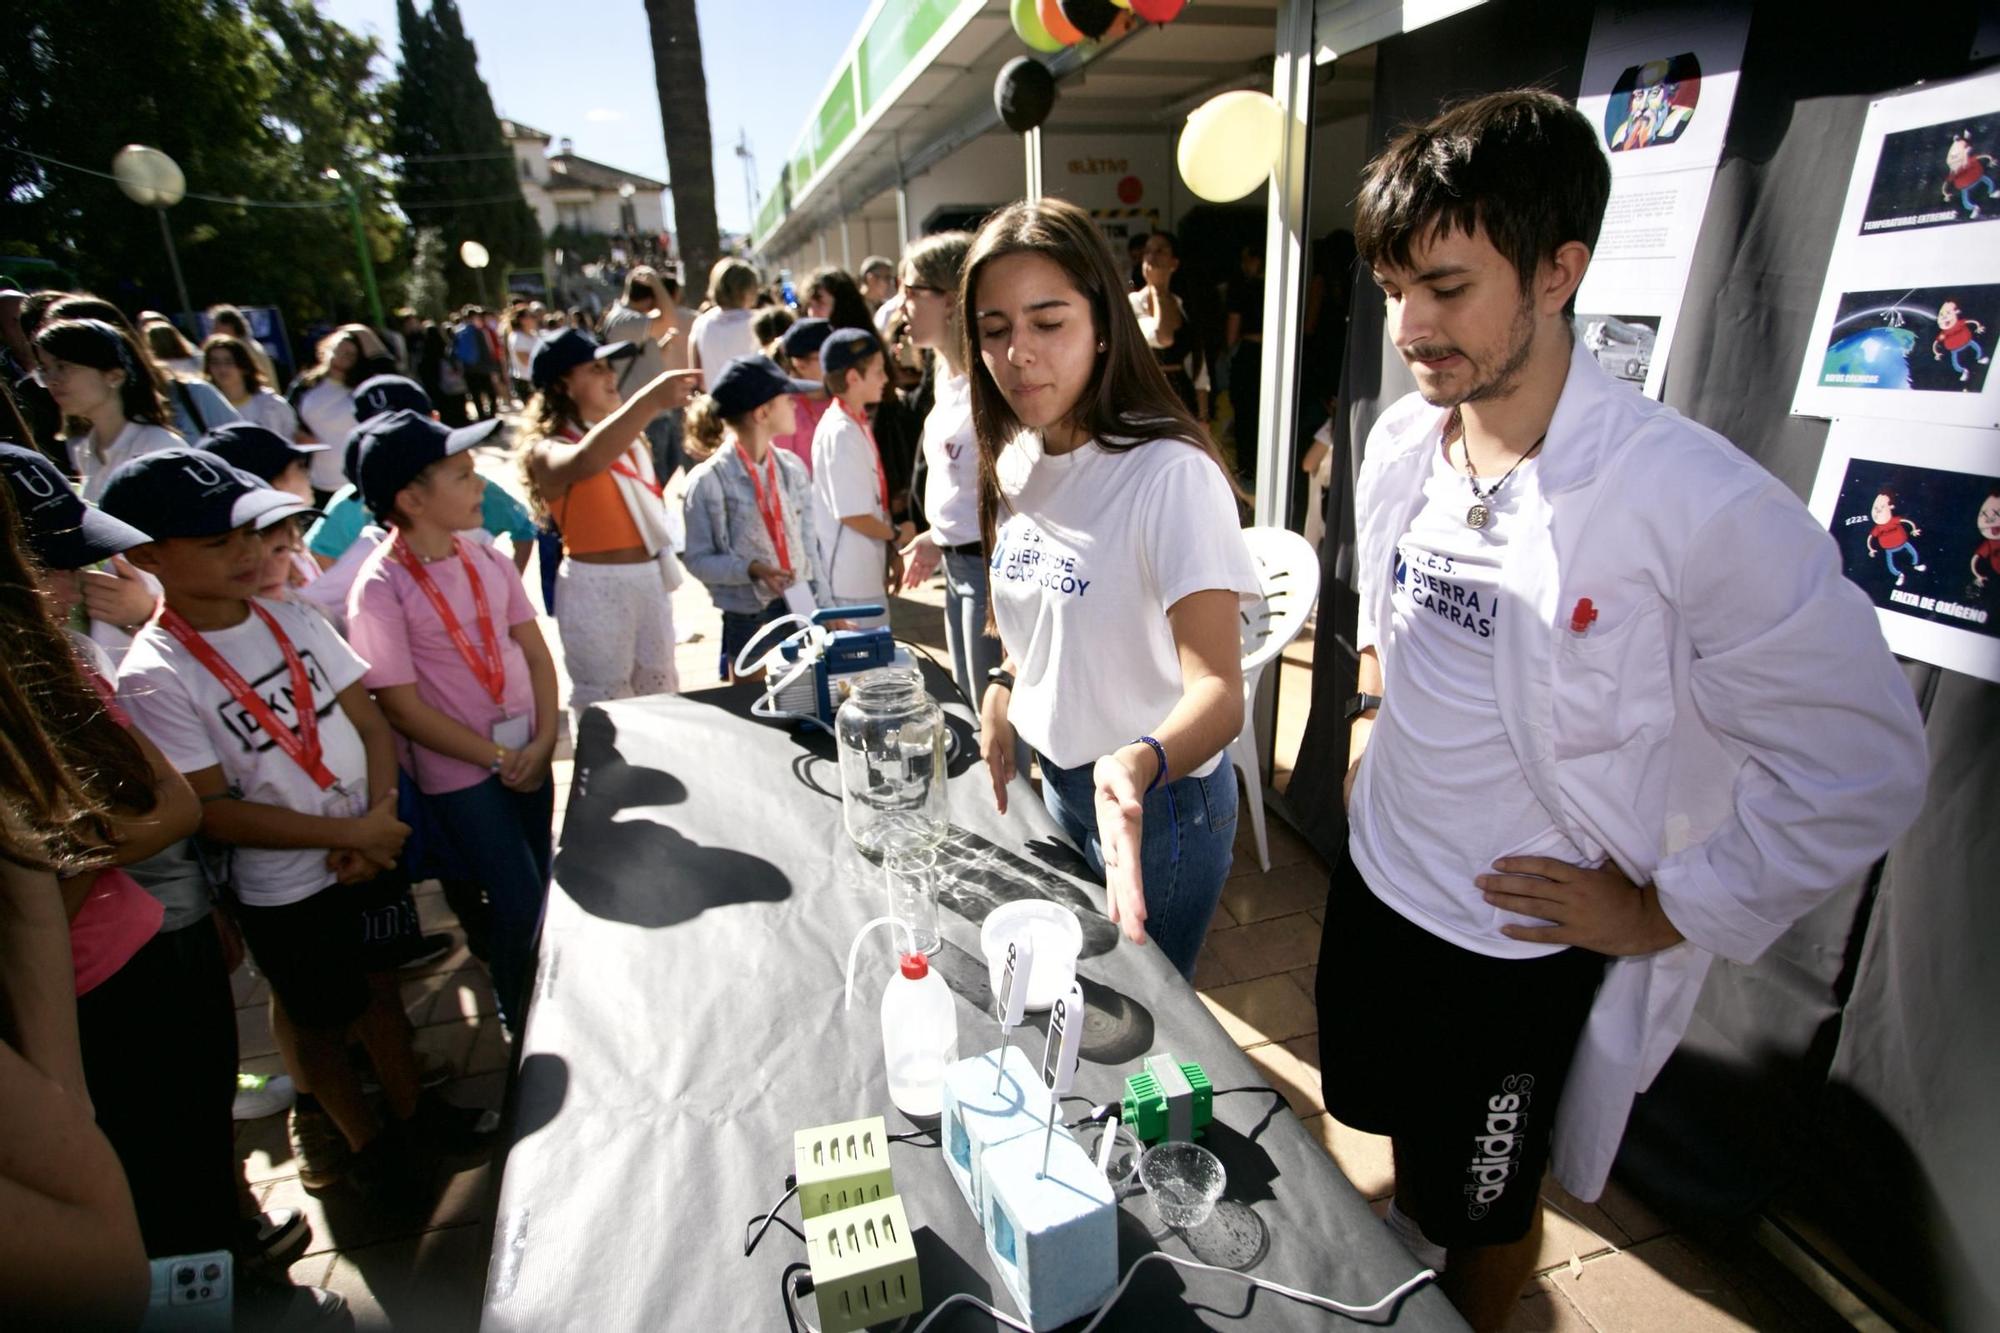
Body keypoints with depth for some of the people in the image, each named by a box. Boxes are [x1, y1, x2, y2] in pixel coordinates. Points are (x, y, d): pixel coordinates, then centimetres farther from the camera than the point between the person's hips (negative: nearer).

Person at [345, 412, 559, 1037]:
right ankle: (521, 1018, 25)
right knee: (520, 903, -1)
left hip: (528, 756, 5)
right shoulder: (380, 590, -15)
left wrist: (544, 740, -6)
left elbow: (536, 653, 5)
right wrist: (497, 759, -11)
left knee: (539, 888, 13)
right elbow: (402, 707, -14)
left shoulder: (486, 560, 1)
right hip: (460, 773, -5)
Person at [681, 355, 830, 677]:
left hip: (801, 610, 5)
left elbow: (809, 545, 9)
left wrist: (826, 608, 8)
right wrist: (751, 569, -23)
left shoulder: (792, 469, 5)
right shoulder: (710, 481, -10)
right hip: (748, 619, -4)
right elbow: (698, 560, -8)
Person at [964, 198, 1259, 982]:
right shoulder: (1015, 463, 1)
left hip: (1157, 805, -7)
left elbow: (1218, 691, -32)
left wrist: (1140, 764, -50)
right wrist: (1004, 689, 2)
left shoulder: (1171, 472, -24)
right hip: (1059, 781, 7)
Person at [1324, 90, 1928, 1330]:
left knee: (1483, 1209, 21)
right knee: (1404, 1137, 30)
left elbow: (1863, 769, -17)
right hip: (1376, 883, 6)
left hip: (1521, 949, -5)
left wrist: (1664, 913, -14)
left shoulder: (1700, 504, -26)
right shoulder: (1401, 442, -6)